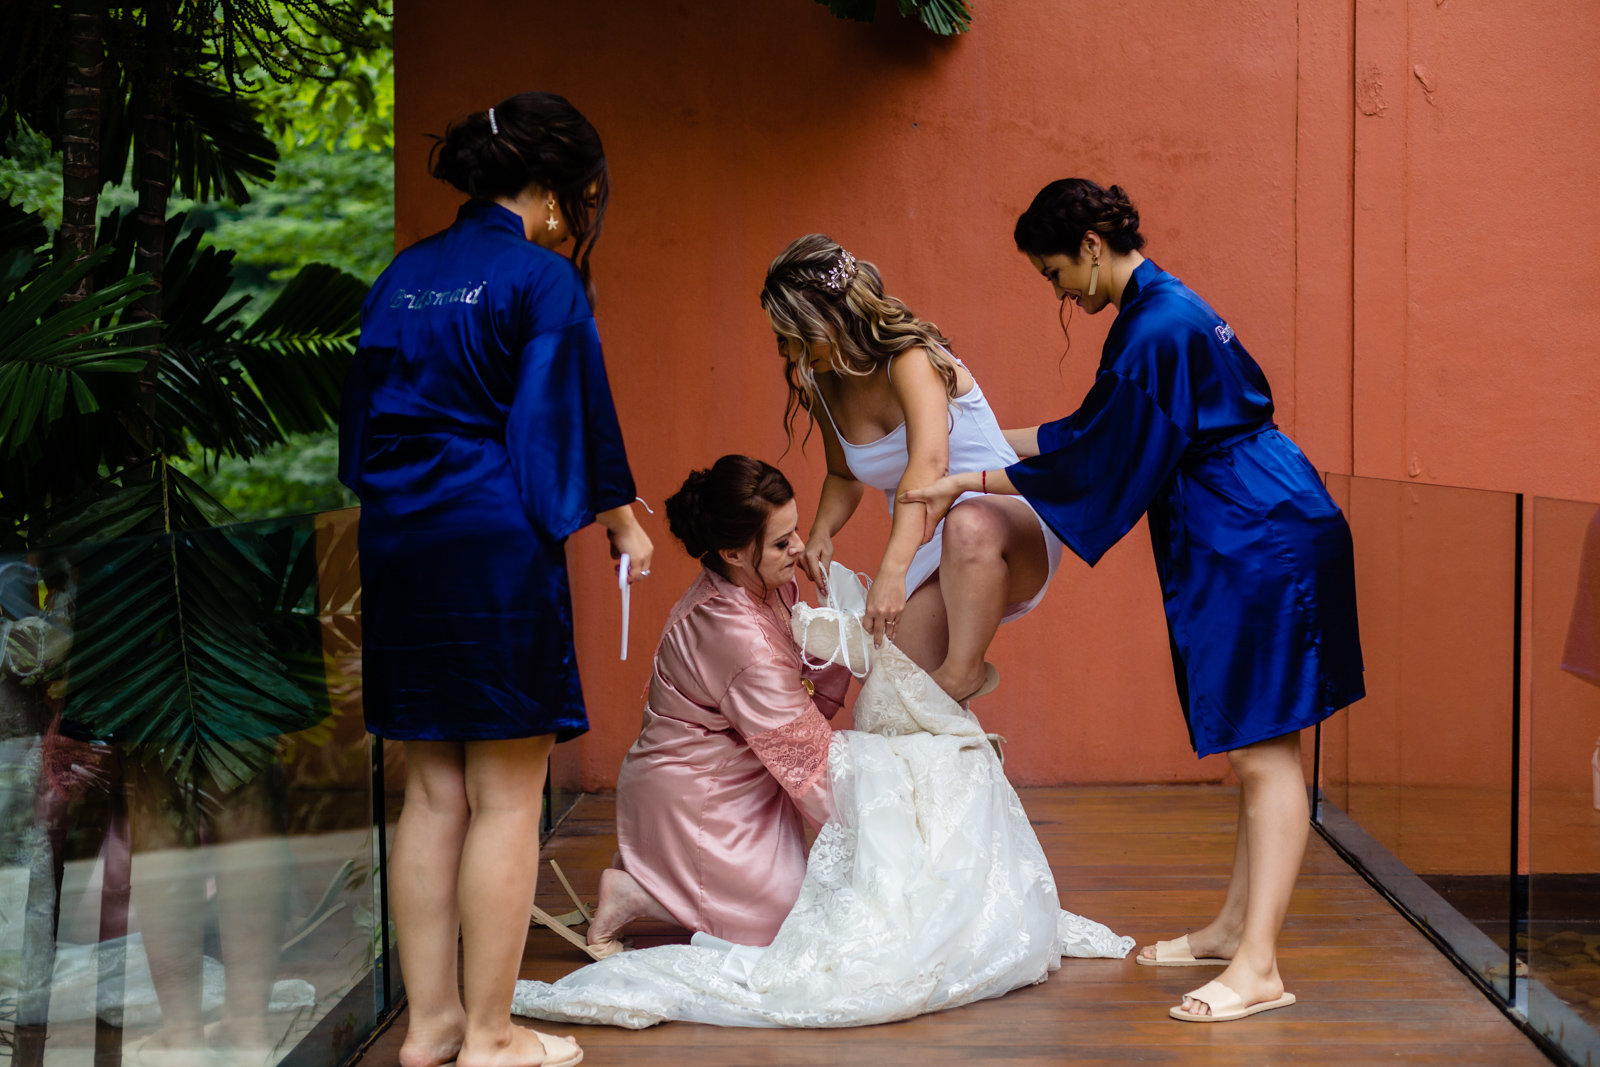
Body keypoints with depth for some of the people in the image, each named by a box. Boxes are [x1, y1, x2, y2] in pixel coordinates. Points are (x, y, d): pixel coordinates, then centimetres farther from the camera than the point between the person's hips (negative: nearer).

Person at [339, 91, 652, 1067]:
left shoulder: (404, 275, 12)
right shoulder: (543, 280, -7)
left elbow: (365, 415, 15)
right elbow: (577, 417, -4)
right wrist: (625, 523, 10)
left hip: (399, 547, 7)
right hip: (499, 547, -7)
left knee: (434, 793, 11)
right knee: (506, 800, 0)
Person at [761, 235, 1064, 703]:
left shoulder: (910, 358, -21)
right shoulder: (822, 386, 3)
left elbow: (929, 463, -38)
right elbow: (843, 475, 20)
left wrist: (892, 569, -50)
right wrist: (821, 533, -3)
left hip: (1010, 529, -7)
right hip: (926, 562, 7)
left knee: (968, 524, -42)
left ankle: (965, 670, -27)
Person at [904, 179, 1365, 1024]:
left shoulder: (1159, 330, -18)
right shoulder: (1160, 312, 14)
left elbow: (1098, 463, -16)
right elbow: (1099, 430, 25)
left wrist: (971, 482, -9)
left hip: (1261, 547, -10)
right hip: (1240, 548, 10)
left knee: (1263, 753, -11)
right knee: (1254, 750, 15)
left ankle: (1258, 967, -10)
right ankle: (1236, 927, 24)